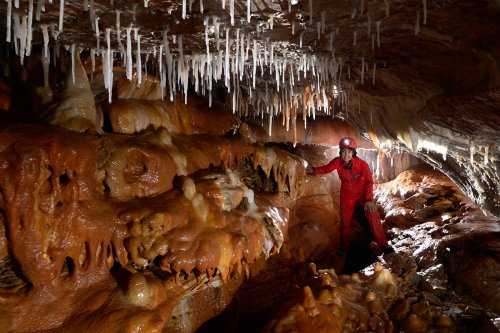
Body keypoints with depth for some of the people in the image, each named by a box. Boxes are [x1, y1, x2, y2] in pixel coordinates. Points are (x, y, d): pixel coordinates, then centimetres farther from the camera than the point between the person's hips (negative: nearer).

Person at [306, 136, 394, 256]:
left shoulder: (362, 164, -26)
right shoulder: (337, 162, -20)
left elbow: (369, 182, -19)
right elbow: (326, 168, -3)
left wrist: (369, 199, -22)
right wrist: (314, 170, -19)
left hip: (362, 192, -2)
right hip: (347, 195, 2)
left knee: (373, 216, -10)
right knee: (345, 220, 8)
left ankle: (383, 244, 6)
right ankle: (344, 245, 30)